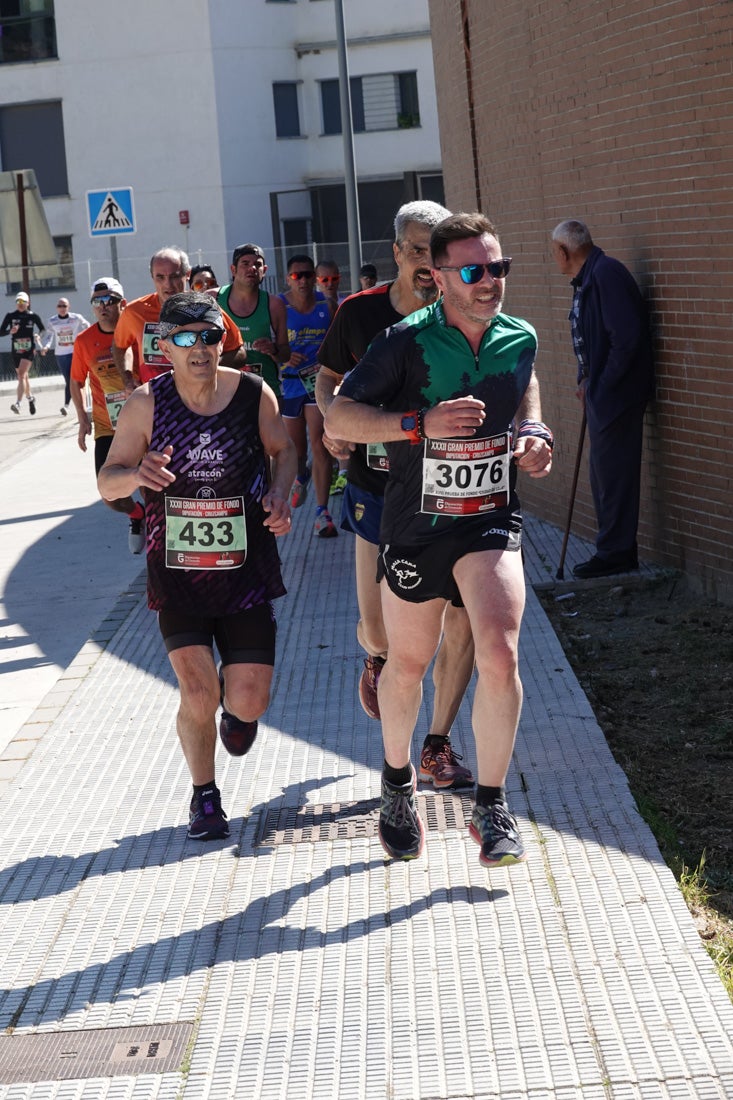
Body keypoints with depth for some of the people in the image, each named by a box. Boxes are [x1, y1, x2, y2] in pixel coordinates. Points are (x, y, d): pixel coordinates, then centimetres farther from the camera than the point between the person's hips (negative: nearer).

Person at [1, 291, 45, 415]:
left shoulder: (33, 316, -2)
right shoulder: (10, 316, 0)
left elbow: (43, 329, 10)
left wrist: (38, 335, -11)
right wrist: (10, 331, -23)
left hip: (28, 350, -3)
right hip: (15, 351, 3)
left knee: (21, 374, -19)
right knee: (23, 376, 16)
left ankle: (17, 403, -28)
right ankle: (30, 398, 41)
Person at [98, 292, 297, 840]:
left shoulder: (254, 393, -7)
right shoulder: (146, 404, -8)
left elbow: (283, 449, 11)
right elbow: (107, 482, -3)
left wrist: (279, 494, -10)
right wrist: (136, 473, -26)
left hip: (246, 569, 1)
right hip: (178, 573, -1)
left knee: (249, 704, -2)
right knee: (197, 696, -9)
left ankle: (236, 702, 38)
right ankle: (205, 796, 18)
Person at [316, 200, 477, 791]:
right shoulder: (359, 312, -3)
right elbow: (329, 377, 14)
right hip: (379, 488, 0)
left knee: (462, 620, -5)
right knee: (378, 627, 3)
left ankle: (438, 746, 13)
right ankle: (378, 656, 44)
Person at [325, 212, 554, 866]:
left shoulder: (520, 339, 0)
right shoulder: (408, 341, -14)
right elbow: (338, 419, -15)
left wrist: (533, 434, 4)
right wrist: (421, 423, -28)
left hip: (491, 518, 2)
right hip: (415, 523, -1)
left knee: (499, 653, -19)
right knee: (408, 665, 14)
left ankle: (492, 806, -4)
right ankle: (398, 782, 41)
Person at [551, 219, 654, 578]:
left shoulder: (606, 274, -18)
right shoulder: (585, 279, 13)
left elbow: (627, 337, -24)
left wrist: (599, 385, -17)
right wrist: (587, 381, 9)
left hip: (616, 396, -10)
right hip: (601, 396, 11)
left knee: (613, 475, -5)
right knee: (603, 474, 15)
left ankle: (615, 553, 2)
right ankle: (615, 549, 23)